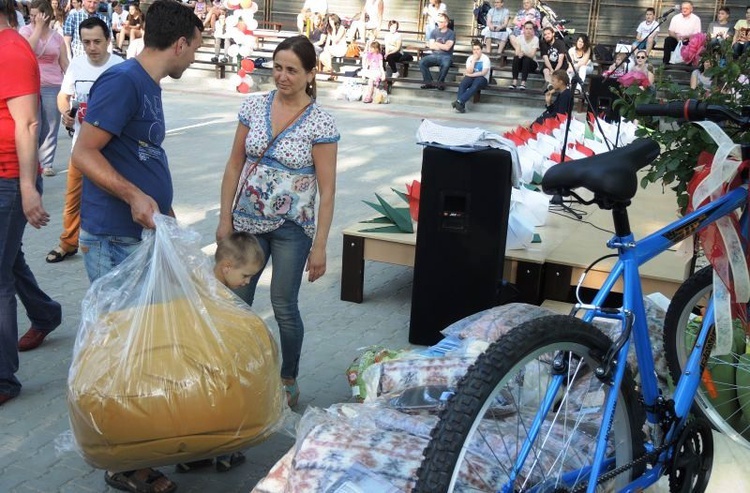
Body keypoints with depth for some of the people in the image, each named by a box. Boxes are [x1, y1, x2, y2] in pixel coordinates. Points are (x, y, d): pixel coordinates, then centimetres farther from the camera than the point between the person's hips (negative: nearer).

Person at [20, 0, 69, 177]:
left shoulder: (57, 36, 8)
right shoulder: (25, 31, 3)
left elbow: (65, 64, 10)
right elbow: (29, 49, -19)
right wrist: (39, 27, -15)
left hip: (53, 87, 2)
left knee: (51, 128, 2)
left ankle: (47, 163, 9)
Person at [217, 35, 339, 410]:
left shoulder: (320, 123, -11)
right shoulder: (254, 106, 0)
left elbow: (326, 189, -10)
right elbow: (234, 164, 6)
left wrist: (319, 246, -11)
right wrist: (225, 218, 2)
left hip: (292, 228, -3)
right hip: (248, 222, 4)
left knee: (284, 306, 5)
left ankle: (289, 381, 26)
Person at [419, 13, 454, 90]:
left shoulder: (451, 34, -1)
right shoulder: (434, 32, 9)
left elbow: (447, 47, -13)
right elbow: (431, 46, 0)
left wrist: (436, 43, -6)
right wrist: (443, 46, -8)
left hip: (446, 56, -3)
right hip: (434, 55, 3)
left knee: (446, 64, -39)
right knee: (422, 62, -24)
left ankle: (440, 82, -15)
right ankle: (429, 82, -16)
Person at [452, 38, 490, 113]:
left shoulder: (485, 58, -5)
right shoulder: (470, 58, 6)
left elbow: (483, 73, -13)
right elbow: (469, 72, -8)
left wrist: (471, 75, -13)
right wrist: (474, 60, -12)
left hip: (482, 78, -3)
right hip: (472, 77, 3)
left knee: (475, 85, -39)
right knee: (462, 84, -31)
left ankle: (459, 101, -51)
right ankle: (461, 105, -42)